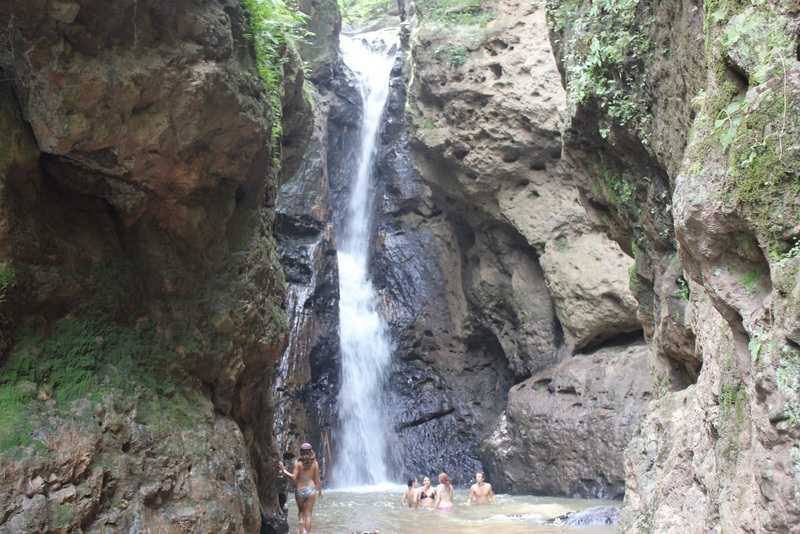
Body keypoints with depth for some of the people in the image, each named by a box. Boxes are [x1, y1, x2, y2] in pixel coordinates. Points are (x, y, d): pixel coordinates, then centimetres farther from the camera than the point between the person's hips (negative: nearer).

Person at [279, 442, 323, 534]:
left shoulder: (297, 462, -5)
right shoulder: (315, 463, -1)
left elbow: (294, 477, -12)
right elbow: (317, 479, 3)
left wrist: (283, 470, -2)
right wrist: (320, 490, 15)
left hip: (299, 490, 0)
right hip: (311, 490, 0)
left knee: (301, 511, 22)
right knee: (308, 514, 6)